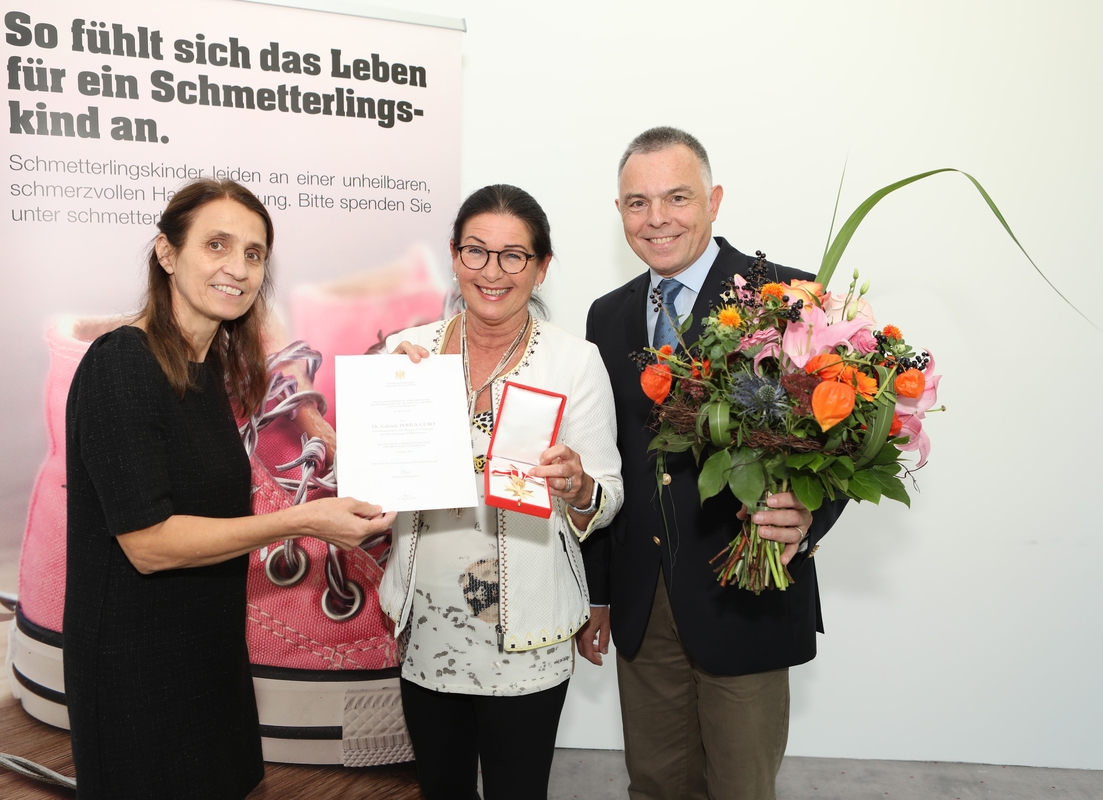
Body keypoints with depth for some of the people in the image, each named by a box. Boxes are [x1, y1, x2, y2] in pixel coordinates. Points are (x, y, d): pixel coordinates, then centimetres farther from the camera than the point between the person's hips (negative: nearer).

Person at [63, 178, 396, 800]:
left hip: (210, 649, 8)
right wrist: (301, 521, -25)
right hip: (138, 664, -8)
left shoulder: (211, 367, 6)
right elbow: (147, 543, -24)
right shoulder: (121, 365, -20)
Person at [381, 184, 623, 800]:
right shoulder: (407, 351, -1)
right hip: (427, 622, 3)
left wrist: (579, 489, -28)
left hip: (526, 630, -3)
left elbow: (608, 499, -6)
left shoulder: (576, 361, -9)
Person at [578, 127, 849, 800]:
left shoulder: (786, 297, -8)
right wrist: (595, 592, 12)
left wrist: (807, 515, -31)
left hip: (742, 601, -4)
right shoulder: (608, 317, 7)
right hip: (640, 607, 5)